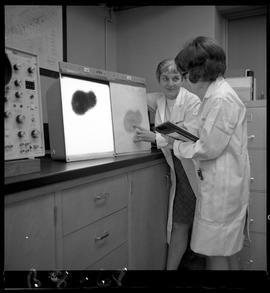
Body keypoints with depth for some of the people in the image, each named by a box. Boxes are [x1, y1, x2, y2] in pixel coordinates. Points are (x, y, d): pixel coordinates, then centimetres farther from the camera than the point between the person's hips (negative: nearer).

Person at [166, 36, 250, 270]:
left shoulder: (222, 99, -20)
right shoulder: (214, 95, 11)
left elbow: (209, 148, -20)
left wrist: (176, 145, -7)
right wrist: (175, 138, 6)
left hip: (222, 187, -9)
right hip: (220, 183, 9)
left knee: (216, 253, 6)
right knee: (227, 249, 22)